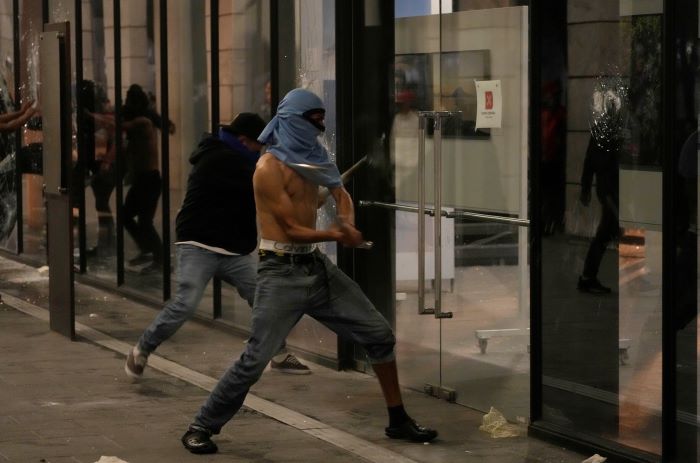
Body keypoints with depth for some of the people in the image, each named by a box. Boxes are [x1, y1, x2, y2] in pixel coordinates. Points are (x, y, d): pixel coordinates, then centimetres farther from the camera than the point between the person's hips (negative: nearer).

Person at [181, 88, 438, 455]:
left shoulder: (311, 157, 9)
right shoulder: (269, 168, -15)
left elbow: (340, 193, 17)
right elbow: (294, 230, -17)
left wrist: (348, 224, -5)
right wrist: (339, 236, -8)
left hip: (316, 267, 8)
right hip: (282, 273, -8)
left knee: (379, 334, 8)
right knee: (256, 358, -13)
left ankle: (398, 420, 20)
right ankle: (200, 428, 1)